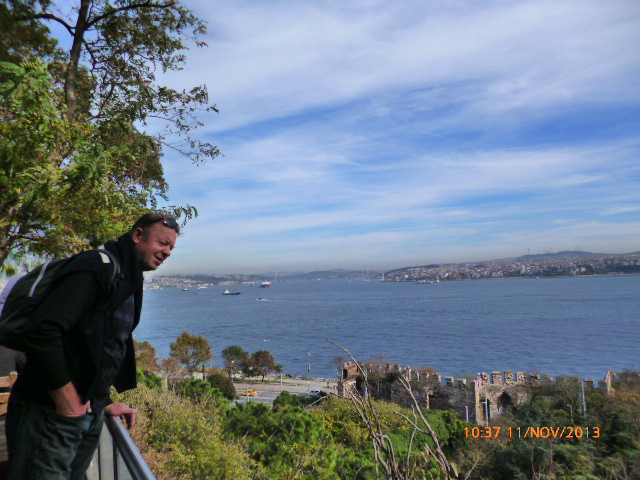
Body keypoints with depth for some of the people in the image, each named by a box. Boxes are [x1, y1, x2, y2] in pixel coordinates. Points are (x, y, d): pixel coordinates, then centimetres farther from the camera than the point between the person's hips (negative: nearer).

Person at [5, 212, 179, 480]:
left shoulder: (129, 283, 13)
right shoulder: (98, 268, -17)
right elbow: (42, 331, -27)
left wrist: (103, 404, 17)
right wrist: (68, 404, -21)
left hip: (88, 415, 9)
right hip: (50, 415, -9)